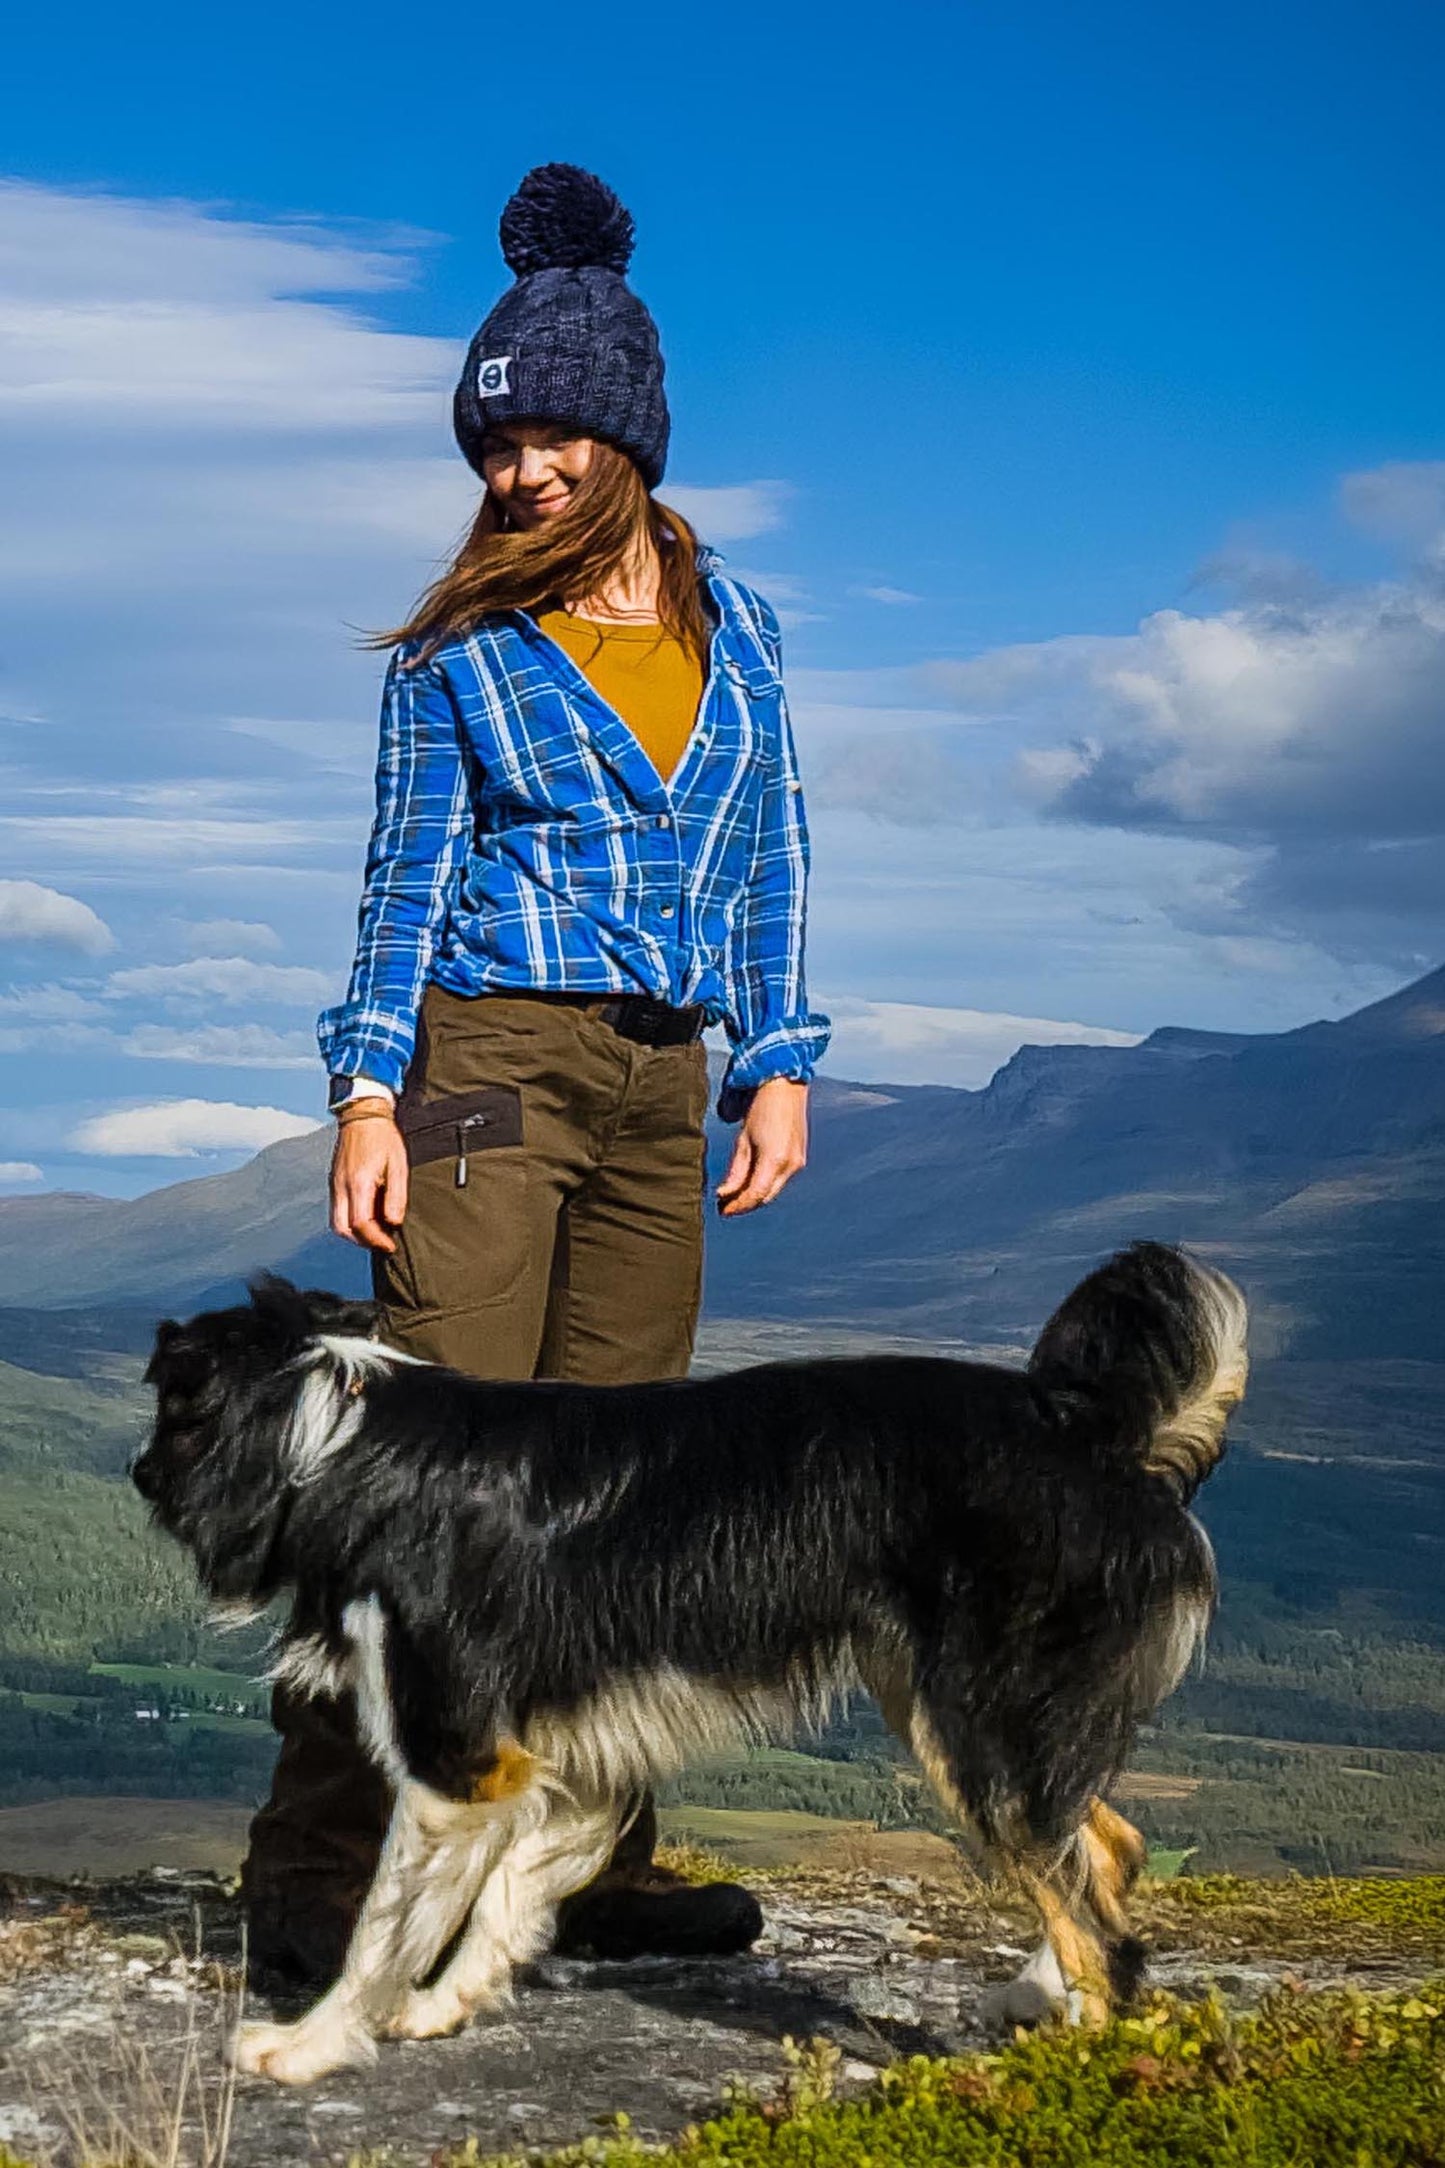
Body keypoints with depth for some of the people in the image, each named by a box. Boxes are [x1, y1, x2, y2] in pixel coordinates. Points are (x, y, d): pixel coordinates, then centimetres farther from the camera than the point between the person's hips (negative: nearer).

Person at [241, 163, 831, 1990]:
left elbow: (764, 862, 15)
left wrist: (777, 1067, 7)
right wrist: (366, 1100, -8)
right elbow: (406, 880, 0)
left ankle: (589, 1861, 13)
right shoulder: (460, 648, 1)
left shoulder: (731, 626, 12)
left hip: (660, 1084, 5)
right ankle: (314, 1880, -9)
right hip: (491, 1058, -4)